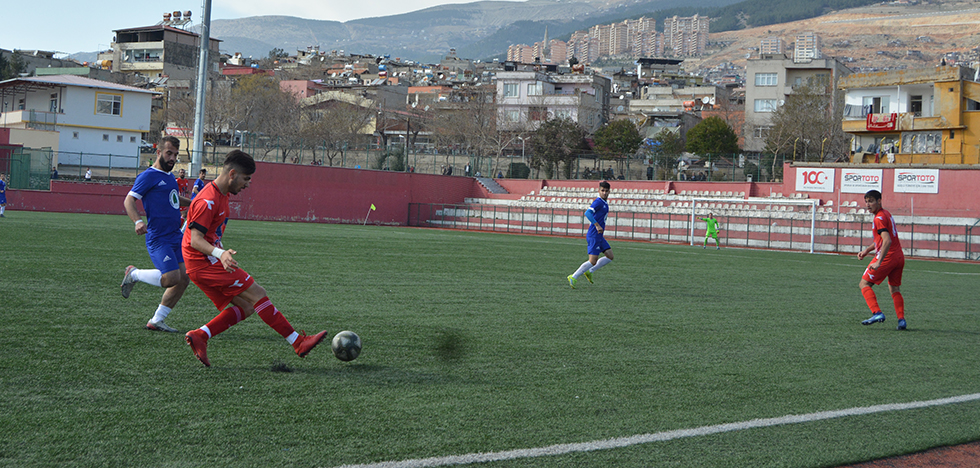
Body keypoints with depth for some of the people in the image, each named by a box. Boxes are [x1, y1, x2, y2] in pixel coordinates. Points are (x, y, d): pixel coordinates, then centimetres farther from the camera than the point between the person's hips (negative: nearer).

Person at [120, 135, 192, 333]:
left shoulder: (169, 176, 19)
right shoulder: (148, 176, -7)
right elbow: (129, 200, -14)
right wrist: (138, 221, -29)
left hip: (176, 236, 9)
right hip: (158, 238, -9)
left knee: (184, 279, 1)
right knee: (171, 278, -20)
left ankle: (156, 321, 11)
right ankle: (134, 274, 7)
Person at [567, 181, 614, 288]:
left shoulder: (604, 203, 16)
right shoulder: (598, 202, -15)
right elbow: (587, 213, -29)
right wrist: (597, 225, -33)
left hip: (599, 236, 10)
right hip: (594, 236, -10)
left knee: (610, 256, 10)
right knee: (593, 261, -11)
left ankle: (589, 272, 13)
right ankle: (573, 277, -3)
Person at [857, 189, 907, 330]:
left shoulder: (879, 218, -14)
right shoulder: (886, 214, 17)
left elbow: (887, 241, -24)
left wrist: (878, 262, -27)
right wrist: (867, 250, 24)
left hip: (887, 257, -9)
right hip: (899, 257, 9)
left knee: (864, 284, 0)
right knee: (894, 289, 16)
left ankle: (877, 313, -13)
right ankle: (901, 319, 4)